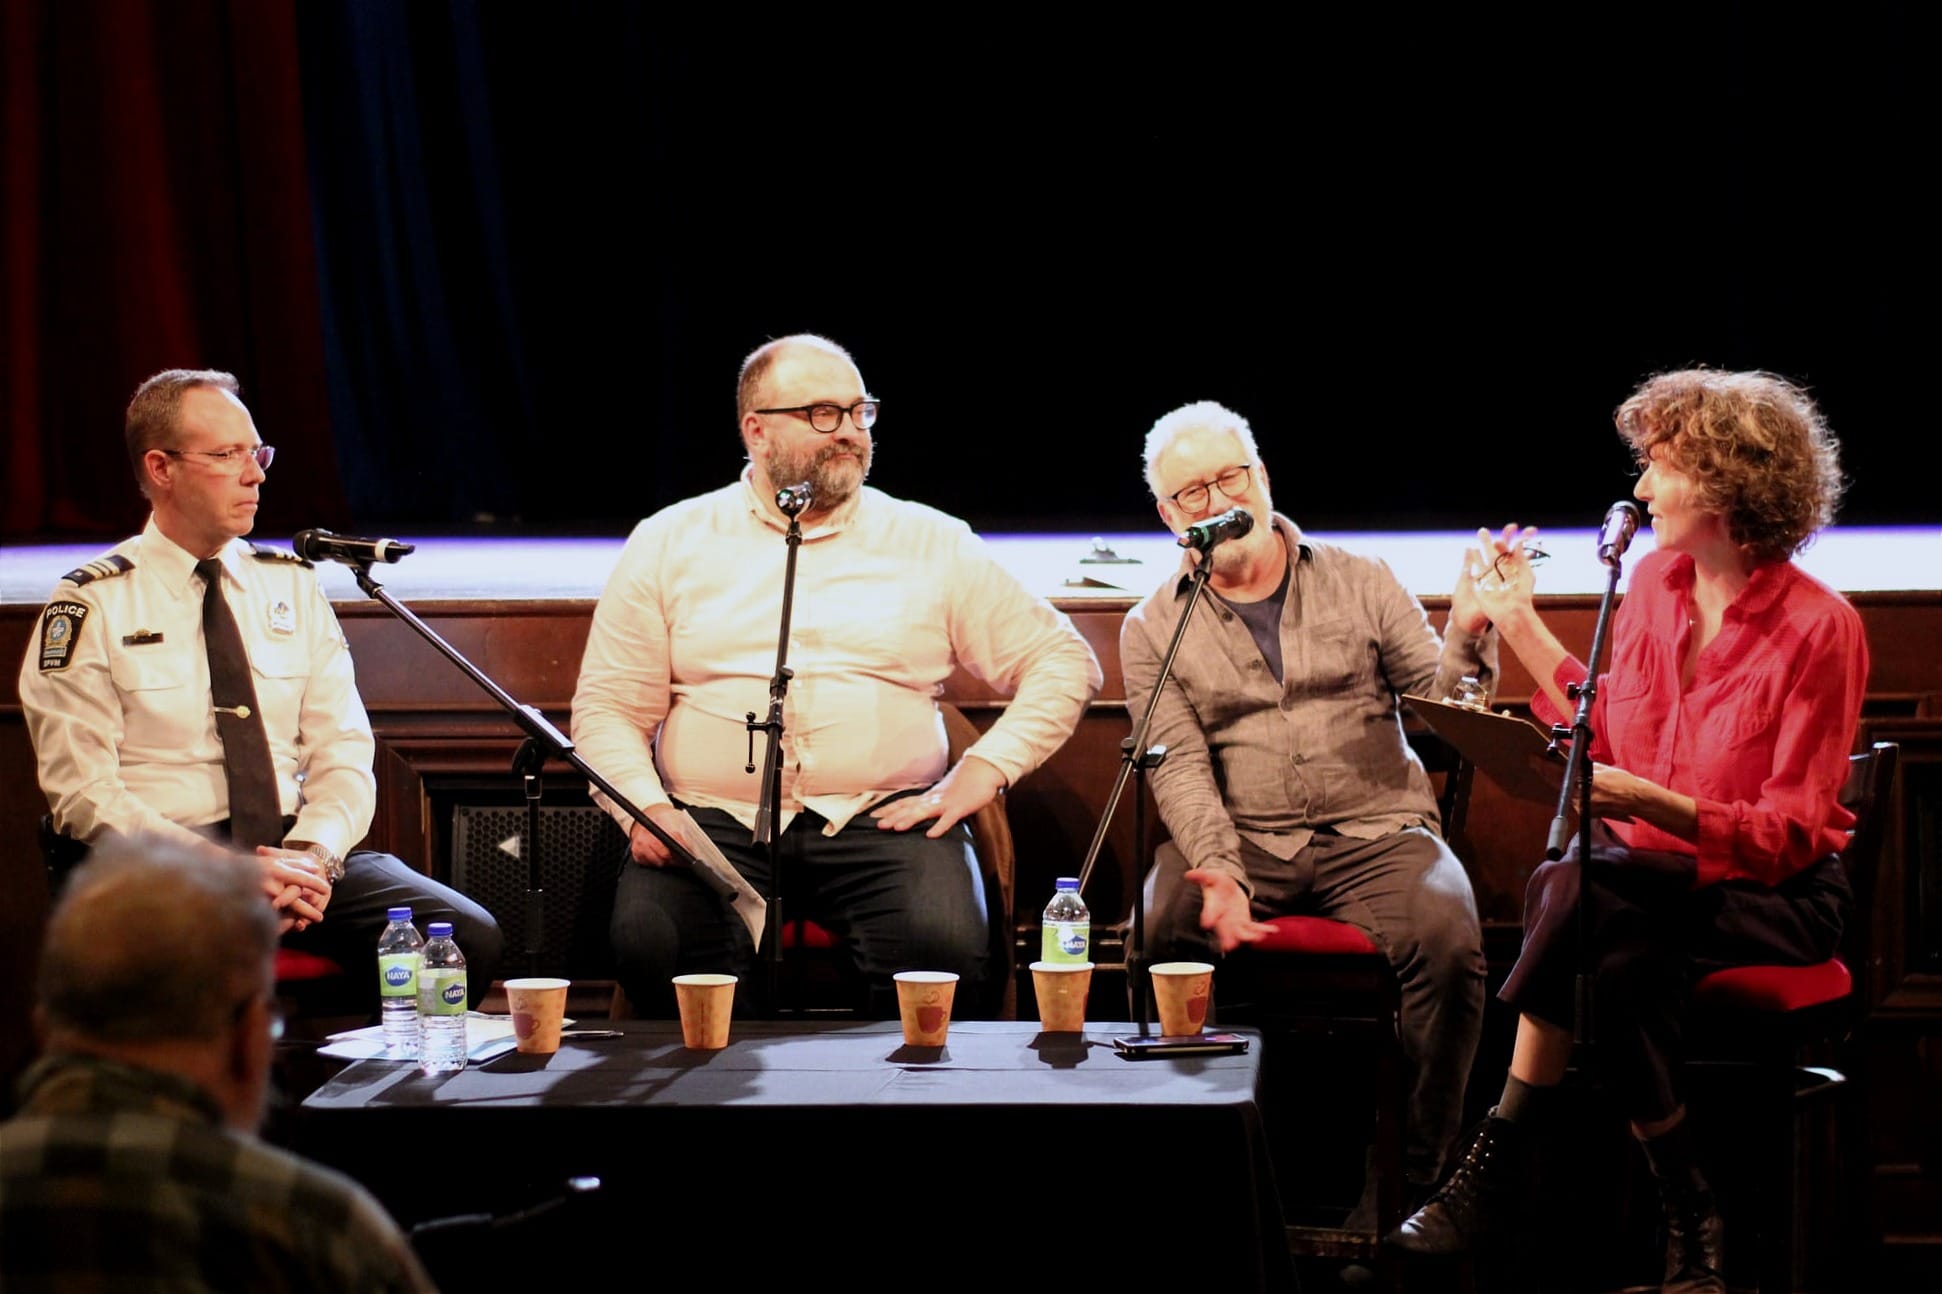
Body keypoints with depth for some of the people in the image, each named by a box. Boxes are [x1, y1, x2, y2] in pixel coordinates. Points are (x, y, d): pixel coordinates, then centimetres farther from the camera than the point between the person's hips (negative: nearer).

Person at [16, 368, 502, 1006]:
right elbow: (84, 791, -6)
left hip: (298, 851, 5)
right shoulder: (91, 605, 1)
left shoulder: (291, 585, 15)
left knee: (470, 934, -20)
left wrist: (312, 852, -11)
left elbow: (343, 751, 11)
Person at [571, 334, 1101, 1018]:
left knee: (945, 947, -30)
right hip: (713, 822, 0)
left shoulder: (931, 543, 13)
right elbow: (607, 708, 11)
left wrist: (982, 771, 0)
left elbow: (1063, 661, 13)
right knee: (652, 946, -31)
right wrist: (646, 808, -8)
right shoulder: (668, 543, 13)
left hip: (881, 817, 0)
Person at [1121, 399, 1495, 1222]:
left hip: (1375, 830, 0)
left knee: (1447, 940, -31)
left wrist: (1467, 636, -16)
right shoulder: (1155, 630, 11)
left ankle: (1403, 1191, -21)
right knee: (1164, 930, -33)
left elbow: (1443, 705, 6)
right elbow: (1179, 767, -1)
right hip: (1241, 842, 0)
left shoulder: (1360, 584, 13)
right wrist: (1217, 873, -18)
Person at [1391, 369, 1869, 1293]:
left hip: (1770, 895, -5)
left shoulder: (1818, 629, -14)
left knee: (1582, 888, -33)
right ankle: (1687, 1217, -24)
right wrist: (1521, 626, 13)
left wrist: (1652, 802, -29)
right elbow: (1610, 733, 13)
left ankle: (1500, 1159, -20)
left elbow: (1789, 835, -15)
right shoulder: (1654, 581, 6)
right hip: (1651, 869, 5)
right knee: (1617, 964, -33)